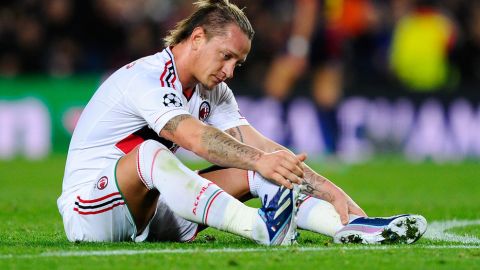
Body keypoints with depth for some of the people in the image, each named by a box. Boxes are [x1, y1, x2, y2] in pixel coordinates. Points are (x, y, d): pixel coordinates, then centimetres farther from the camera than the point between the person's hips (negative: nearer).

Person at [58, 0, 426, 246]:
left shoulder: (213, 93, 8)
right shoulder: (144, 78, -19)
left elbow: (260, 146, -2)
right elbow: (195, 137, -36)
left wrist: (332, 192, -13)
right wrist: (259, 160, -50)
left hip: (149, 215, 8)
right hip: (88, 216, -8)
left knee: (247, 172, -6)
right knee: (149, 152, -36)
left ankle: (350, 228, -23)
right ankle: (263, 229, -54)